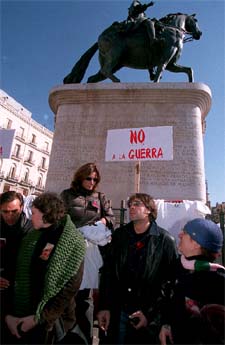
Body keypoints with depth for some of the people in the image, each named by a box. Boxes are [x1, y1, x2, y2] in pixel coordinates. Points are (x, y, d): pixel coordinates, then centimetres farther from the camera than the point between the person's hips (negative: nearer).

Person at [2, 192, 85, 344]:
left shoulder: (72, 243, -15)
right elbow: (16, 277, 2)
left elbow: (71, 287, -16)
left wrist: (39, 318, -15)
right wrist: (9, 314, -6)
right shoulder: (30, 239, 1)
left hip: (51, 322, -4)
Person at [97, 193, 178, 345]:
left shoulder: (165, 240, -10)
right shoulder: (119, 234, -1)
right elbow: (107, 271, 1)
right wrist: (104, 307, -3)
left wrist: (150, 313, -11)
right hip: (117, 312, 3)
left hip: (149, 316, -2)